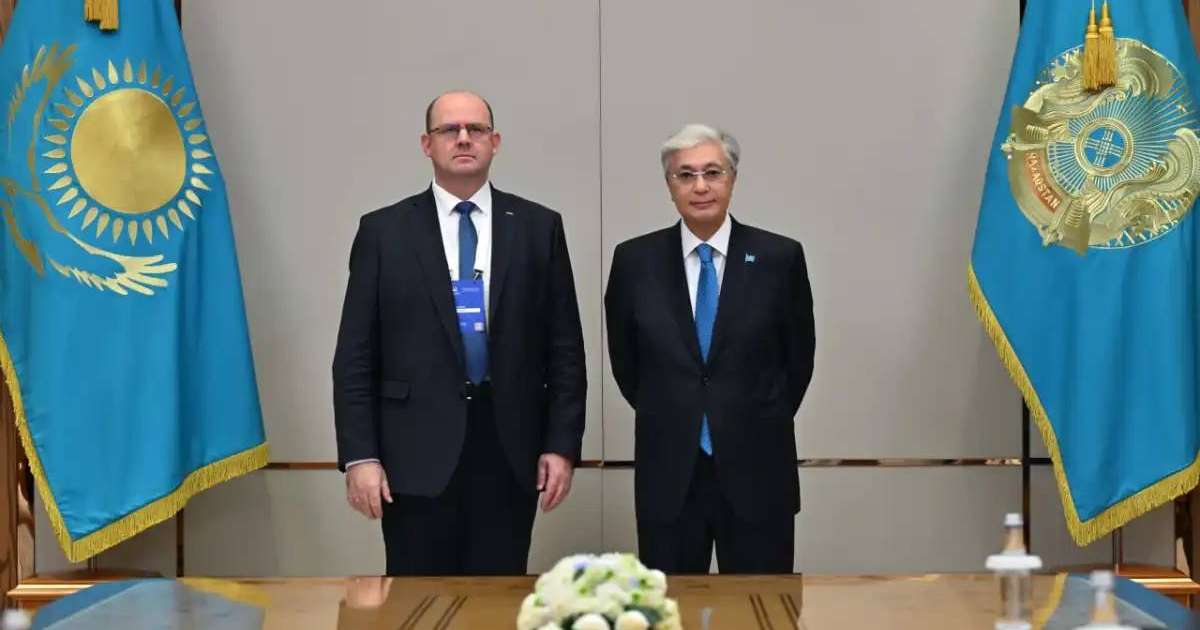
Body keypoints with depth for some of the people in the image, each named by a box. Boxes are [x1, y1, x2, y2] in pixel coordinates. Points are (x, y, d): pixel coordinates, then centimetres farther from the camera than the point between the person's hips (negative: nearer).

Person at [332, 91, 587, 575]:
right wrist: (359, 456, -5)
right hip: (418, 452, -1)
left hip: (508, 449, 1)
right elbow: (355, 355, 2)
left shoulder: (539, 227, 6)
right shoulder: (383, 230, 4)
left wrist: (562, 445, 0)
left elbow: (565, 347, 6)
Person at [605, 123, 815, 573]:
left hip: (757, 470, -1)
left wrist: (762, 424, 10)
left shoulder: (779, 257, -3)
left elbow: (799, 356, 7)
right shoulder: (635, 260, 1)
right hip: (668, 473, 1)